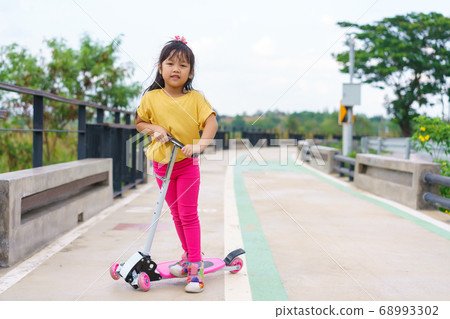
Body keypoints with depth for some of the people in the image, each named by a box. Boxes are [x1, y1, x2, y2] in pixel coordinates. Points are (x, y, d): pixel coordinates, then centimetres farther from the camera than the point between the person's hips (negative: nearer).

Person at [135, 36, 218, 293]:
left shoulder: (195, 98, -8)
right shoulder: (151, 98, -4)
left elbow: (211, 122, -16)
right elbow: (139, 123, 7)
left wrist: (199, 144, -32)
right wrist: (155, 128, -13)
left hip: (187, 164, -3)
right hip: (162, 163, 3)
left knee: (188, 214, -6)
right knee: (176, 214, 15)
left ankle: (195, 267, -1)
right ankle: (188, 256, 32)